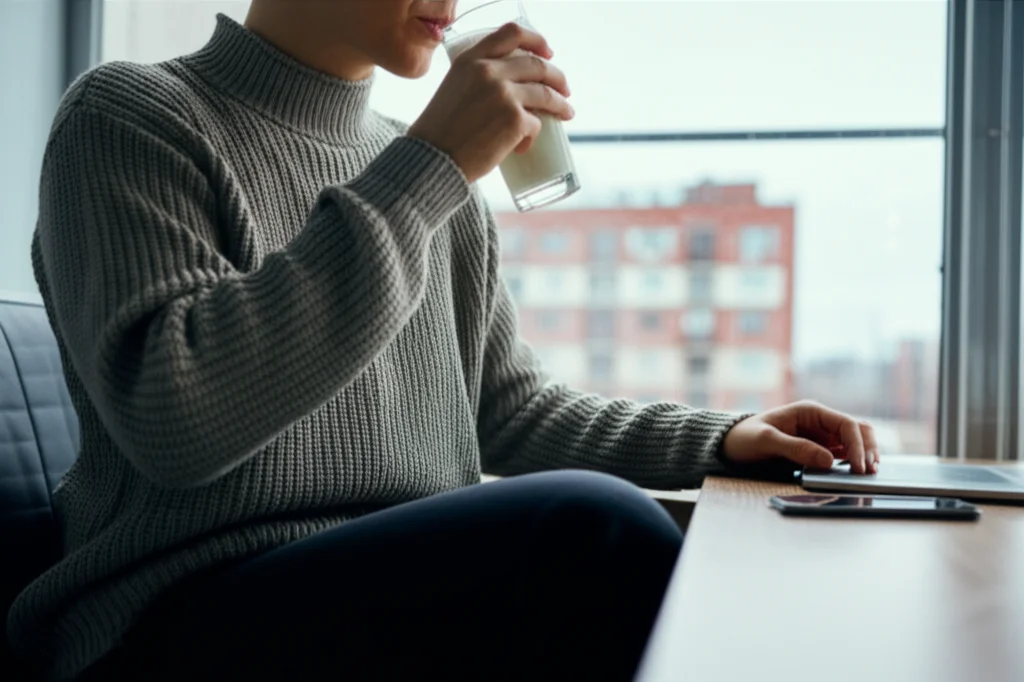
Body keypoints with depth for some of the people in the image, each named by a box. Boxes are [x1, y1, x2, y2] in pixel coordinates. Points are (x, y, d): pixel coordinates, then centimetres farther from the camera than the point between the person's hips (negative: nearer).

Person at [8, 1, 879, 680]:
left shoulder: (435, 179, 16)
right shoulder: (131, 117, -3)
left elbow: (511, 414, 19)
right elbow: (171, 417, -19)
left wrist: (719, 439, 3)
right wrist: (422, 174, -19)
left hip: (424, 595, 6)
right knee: (590, 525, -30)